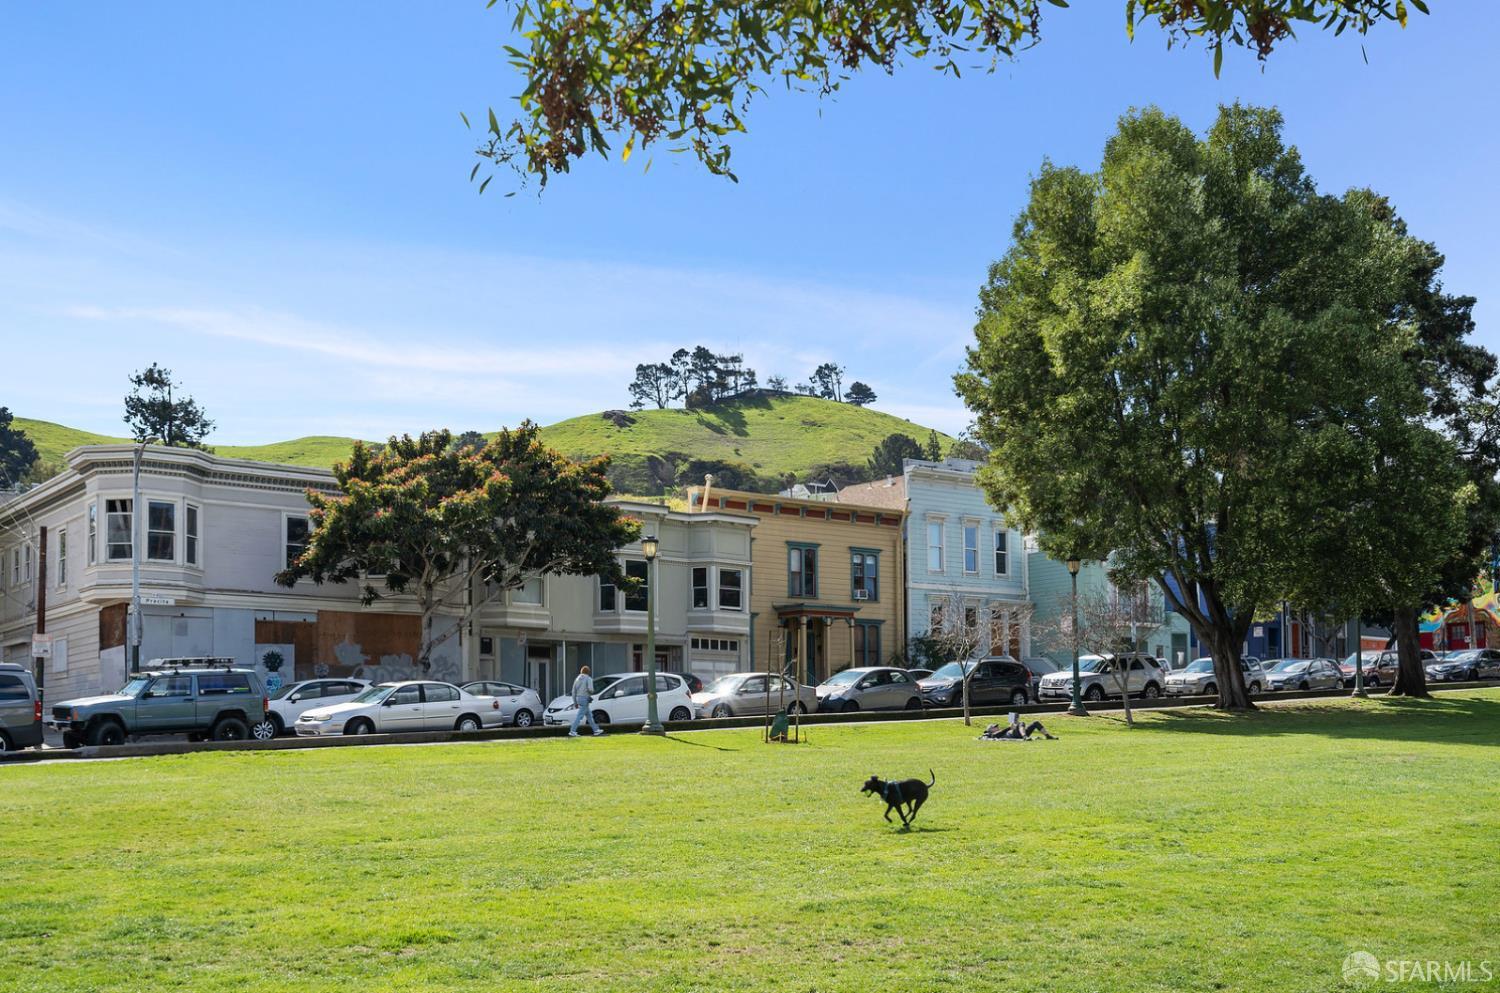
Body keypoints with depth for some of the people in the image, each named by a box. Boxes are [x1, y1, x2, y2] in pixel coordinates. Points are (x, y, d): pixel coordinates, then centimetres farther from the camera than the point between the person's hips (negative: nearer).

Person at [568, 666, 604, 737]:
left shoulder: (577, 679, 15)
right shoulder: (588, 679, -6)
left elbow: (574, 691, 14)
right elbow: (590, 689, -20)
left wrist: (575, 702, 18)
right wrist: (591, 692, 4)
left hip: (578, 698, 8)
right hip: (585, 699, -8)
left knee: (589, 715, 16)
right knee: (579, 716, -9)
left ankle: (596, 730, 22)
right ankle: (572, 732, -13)